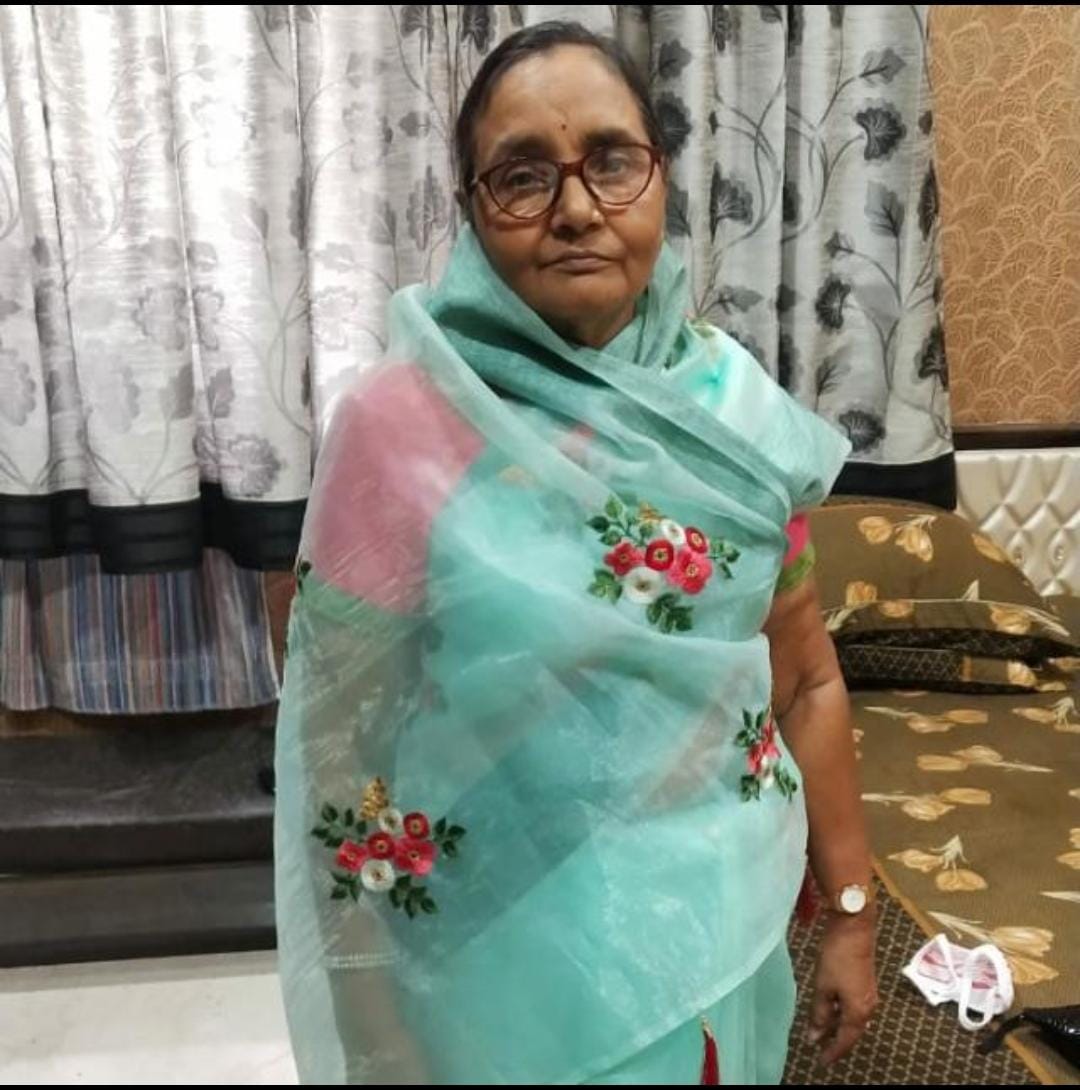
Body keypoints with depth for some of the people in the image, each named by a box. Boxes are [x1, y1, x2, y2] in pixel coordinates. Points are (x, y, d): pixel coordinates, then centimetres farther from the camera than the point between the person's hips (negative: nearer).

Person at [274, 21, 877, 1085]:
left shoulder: (734, 407, -6)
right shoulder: (399, 422, -17)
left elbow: (807, 679, 3)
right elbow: (340, 728, -9)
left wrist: (851, 914, 7)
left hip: (720, 932, 4)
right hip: (506, 949, -3)